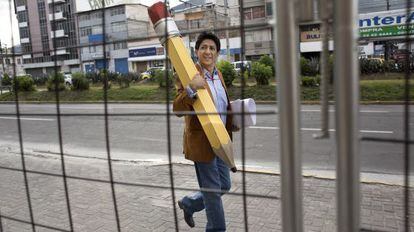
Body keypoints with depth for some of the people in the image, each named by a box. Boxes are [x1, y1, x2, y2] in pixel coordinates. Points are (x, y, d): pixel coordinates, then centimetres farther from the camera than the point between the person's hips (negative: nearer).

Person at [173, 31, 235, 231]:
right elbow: (177, 110, -22)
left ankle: (188, 203, 40)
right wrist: (190, 88, -37)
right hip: (201, 142, -8)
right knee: (212, 190, 7)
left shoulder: (218, 74, 10)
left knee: (224, 185, 19)